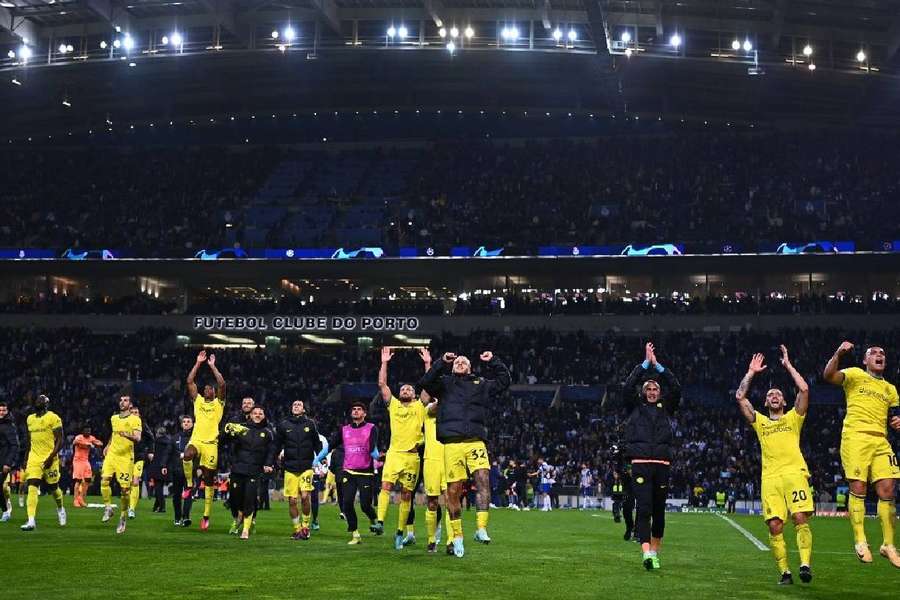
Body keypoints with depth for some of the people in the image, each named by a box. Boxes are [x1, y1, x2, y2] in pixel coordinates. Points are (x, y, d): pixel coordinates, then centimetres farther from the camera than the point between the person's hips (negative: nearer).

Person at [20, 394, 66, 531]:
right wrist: (26, 459, 21)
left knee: (53, 487, 9)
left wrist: (51, 457, -18)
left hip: (49, 459, -4)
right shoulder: (30, 419, 12)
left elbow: (60, 440, -9)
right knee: (32, 487, -10)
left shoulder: (53, 418, -7)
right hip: (34, 458, 4)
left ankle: (60, 509, 38)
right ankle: (31, 521, -16)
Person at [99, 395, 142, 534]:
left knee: (125, 488, -4)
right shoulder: (114, 418, 14)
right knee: (104, 479, -17)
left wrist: (128, 435, -36)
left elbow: (138, 439, -18)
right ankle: (108, 508, -1)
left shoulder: (135, 419, -5)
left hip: (126, 457, -4)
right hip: (112, 454, 5)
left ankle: (122, 518, 10)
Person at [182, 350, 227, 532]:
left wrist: (212, 366, -2)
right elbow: (189, 381, 7)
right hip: (196, 440, 1)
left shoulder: (218, 403, 8)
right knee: (187, 455, -35)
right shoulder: (198, 400, 15)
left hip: (211, 443, -1)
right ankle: (189, 485, -12)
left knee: (209, 480, 2)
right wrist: (198, 363, 4)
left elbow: (222, 384, -7)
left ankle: (206, 516, 7)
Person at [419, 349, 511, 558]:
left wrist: (493, 362, 14)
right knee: (453, 491, 1)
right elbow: (425, 383, 0)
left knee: (483, 479, -20)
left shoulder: (481, 384, 22)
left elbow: (504, 381, 24)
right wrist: (442, 362, -7)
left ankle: (481, 529, -20)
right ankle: (457, 536, 12)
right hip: (452, 443, -1)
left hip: (475, 442, 1)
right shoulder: (445, 383, 16)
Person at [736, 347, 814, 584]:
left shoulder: (793, 418, 20)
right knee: (774, 526, -8)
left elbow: (804, 389, 7)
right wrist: (751, 372, 21)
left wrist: (787, 365, 14)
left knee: (800, 518, -19)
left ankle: (805, 564, -23)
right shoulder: (760, 421, 25)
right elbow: (740, 397, 17)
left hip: (794, 473, -2)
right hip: (770, 478, 2)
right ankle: (785, 572, -5)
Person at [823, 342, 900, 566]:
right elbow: (829, 375, -9)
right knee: (858, 489, -10)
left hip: (881, 441, 5)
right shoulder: (855, 375, 9)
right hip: (855, 437, -5)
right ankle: (860, 541, -4)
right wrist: (838, 354, -24)